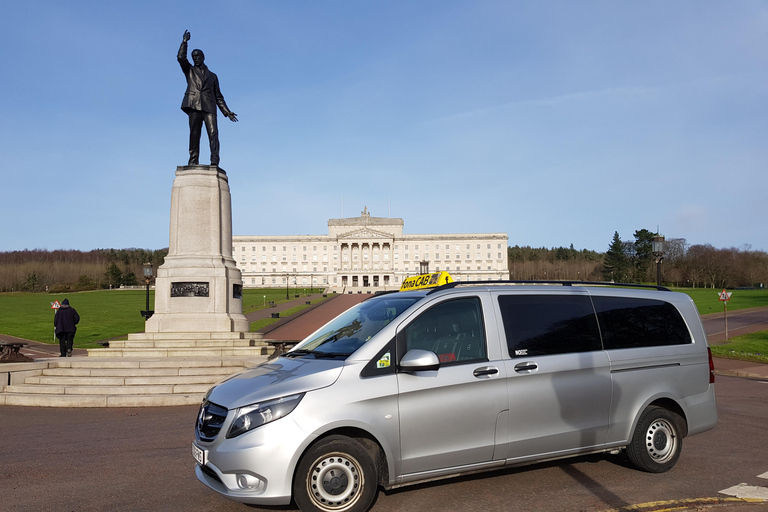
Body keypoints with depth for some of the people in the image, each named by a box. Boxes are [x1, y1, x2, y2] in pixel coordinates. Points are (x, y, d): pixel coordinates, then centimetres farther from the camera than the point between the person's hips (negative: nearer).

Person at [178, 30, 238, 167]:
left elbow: (218, 96, 23)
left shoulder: (212, 76, 27)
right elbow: (181, 58, 6)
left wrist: (227, 111, 13)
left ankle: (214, 161, -25)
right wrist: (184, 42, 1)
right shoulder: (190, 71, 25)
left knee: (213, 133, -16)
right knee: (194, 134, -7)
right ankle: (193, 161, -11)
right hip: (194, 105, 0)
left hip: (209, 107, 0)